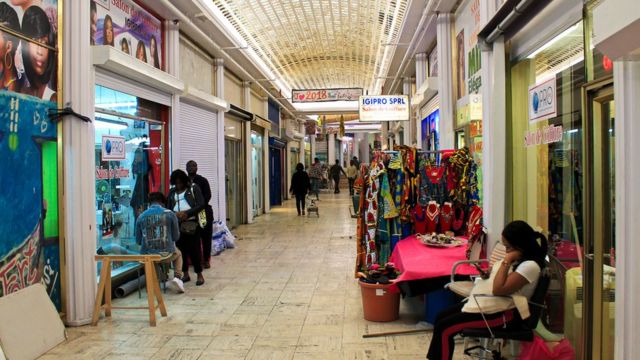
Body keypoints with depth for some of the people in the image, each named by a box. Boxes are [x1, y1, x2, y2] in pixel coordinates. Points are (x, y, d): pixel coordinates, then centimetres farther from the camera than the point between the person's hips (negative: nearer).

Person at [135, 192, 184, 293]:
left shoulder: (141, 217, 2)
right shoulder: (169, 214, -2)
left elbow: (138, 241, 7)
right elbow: (176, 237, 3)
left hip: (147, 255, 2)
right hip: (166, 253, -2)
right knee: (178, 254, 33)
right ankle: (177, 277, 11)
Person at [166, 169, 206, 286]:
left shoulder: (193, 188, 3)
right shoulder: (172, 192, 14)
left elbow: (201, 205, -6)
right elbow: (168, 208, 10)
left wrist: (187, 213, -17)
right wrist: (176, 214, -12)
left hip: (191, 223, -4)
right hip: (177, 224, 4)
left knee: (194, 249, -3)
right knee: (181, 248, 6)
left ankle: (199, 275, 6)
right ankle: (185, 274, 18)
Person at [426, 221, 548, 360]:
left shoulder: (530, 266, -22)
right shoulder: (518, 258, 7)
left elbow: (498, 289, -27)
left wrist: (506, 261, -22)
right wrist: (489, 273, 3)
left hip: (500, 312, -11)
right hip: (482, 301, 11)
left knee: (443, 327, -14)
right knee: (441, 317, 8)